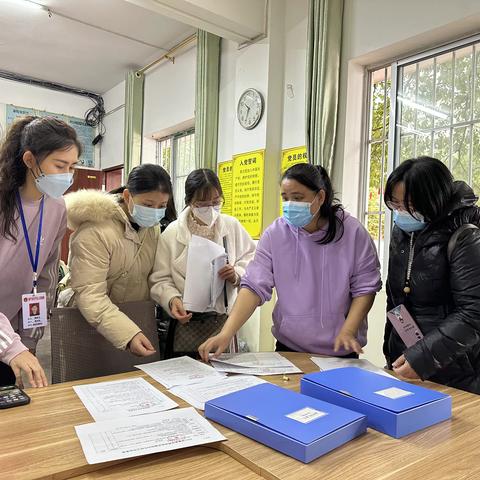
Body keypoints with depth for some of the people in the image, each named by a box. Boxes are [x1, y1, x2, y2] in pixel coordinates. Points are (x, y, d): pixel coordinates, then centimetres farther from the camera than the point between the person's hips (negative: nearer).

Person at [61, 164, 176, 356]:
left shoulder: (153, 227, -1)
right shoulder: (95, 231, -24)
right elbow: (89, 294, -30)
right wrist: (128, 334, -42)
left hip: (137, 319, 6)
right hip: (94, 326, -6)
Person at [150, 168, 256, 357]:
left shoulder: (232, 226, 0)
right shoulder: (172, 233, -6)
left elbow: (250, 259, 9)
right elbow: (161, 279, -4)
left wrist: (237, 274, -11)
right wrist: (172, 299, -23)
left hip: (225, 320, 2)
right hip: (187, 321, -2)